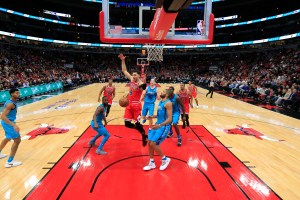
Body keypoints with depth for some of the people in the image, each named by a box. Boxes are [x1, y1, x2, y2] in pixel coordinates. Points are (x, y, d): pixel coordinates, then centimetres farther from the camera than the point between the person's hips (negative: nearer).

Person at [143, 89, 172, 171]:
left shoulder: (168, 103, -17)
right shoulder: (160, 102, 11)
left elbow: (169, 119, -23)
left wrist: (160, 125, -34)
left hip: (164, 126, -9)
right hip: (158, 125, 9)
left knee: (153, 144, -11)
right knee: (149, 143, 7)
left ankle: (165, 159, 12)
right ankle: (152, 163, 22)